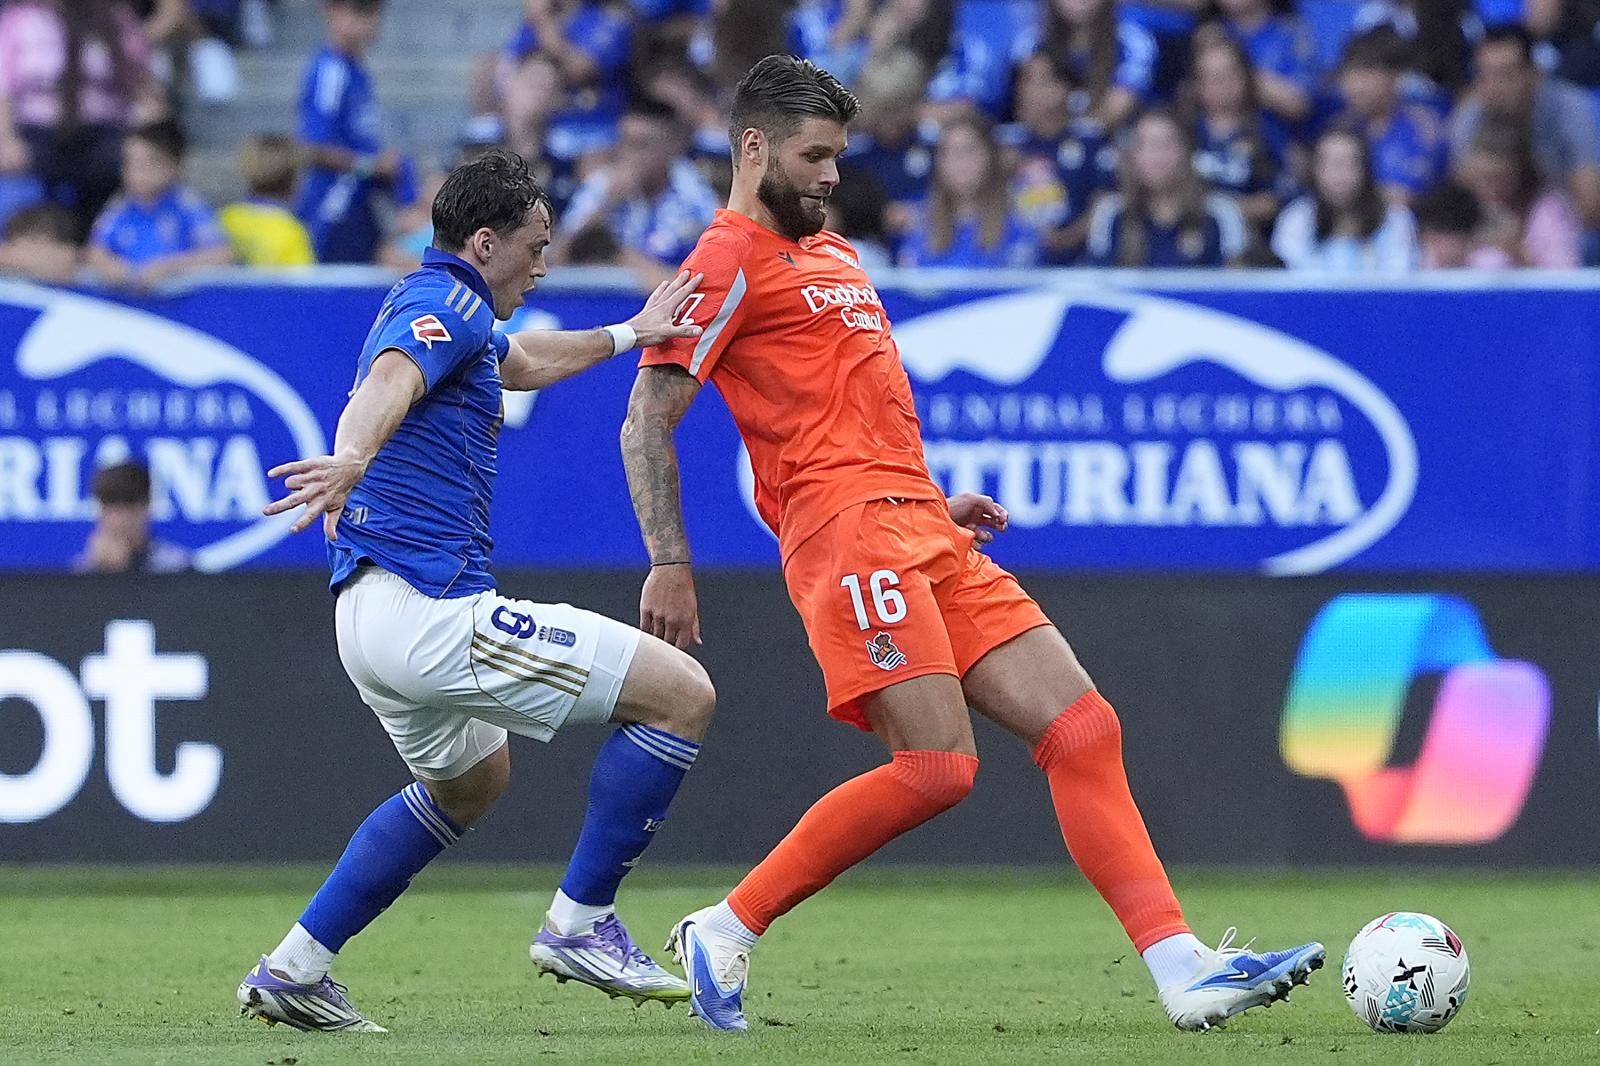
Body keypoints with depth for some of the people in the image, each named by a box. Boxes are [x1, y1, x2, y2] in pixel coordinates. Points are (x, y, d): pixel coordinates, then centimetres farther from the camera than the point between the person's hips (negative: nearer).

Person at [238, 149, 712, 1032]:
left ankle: (293, 970, 28)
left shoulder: (440, 309, 23)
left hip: (370, 615, 11)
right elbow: (388, 382, -32)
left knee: (470, 780, 36)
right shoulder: (442, 306, -9)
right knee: (681, 692, -8)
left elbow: (522, 362, 45)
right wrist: (351, 459, -51)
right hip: (430, 608, -11)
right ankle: (578, 926, -3)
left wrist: (630, 333, 47)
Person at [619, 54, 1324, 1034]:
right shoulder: (731, 261, -2)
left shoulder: (831, 254, 26)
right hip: (851, 532, -9)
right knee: (937, 767, -20)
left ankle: (1184, 971, -7)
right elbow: (647, 421, -8)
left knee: (1083, 729, -2)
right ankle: (726, 933, -8)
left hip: (928, 537, 9)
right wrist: (671, 565, -15)